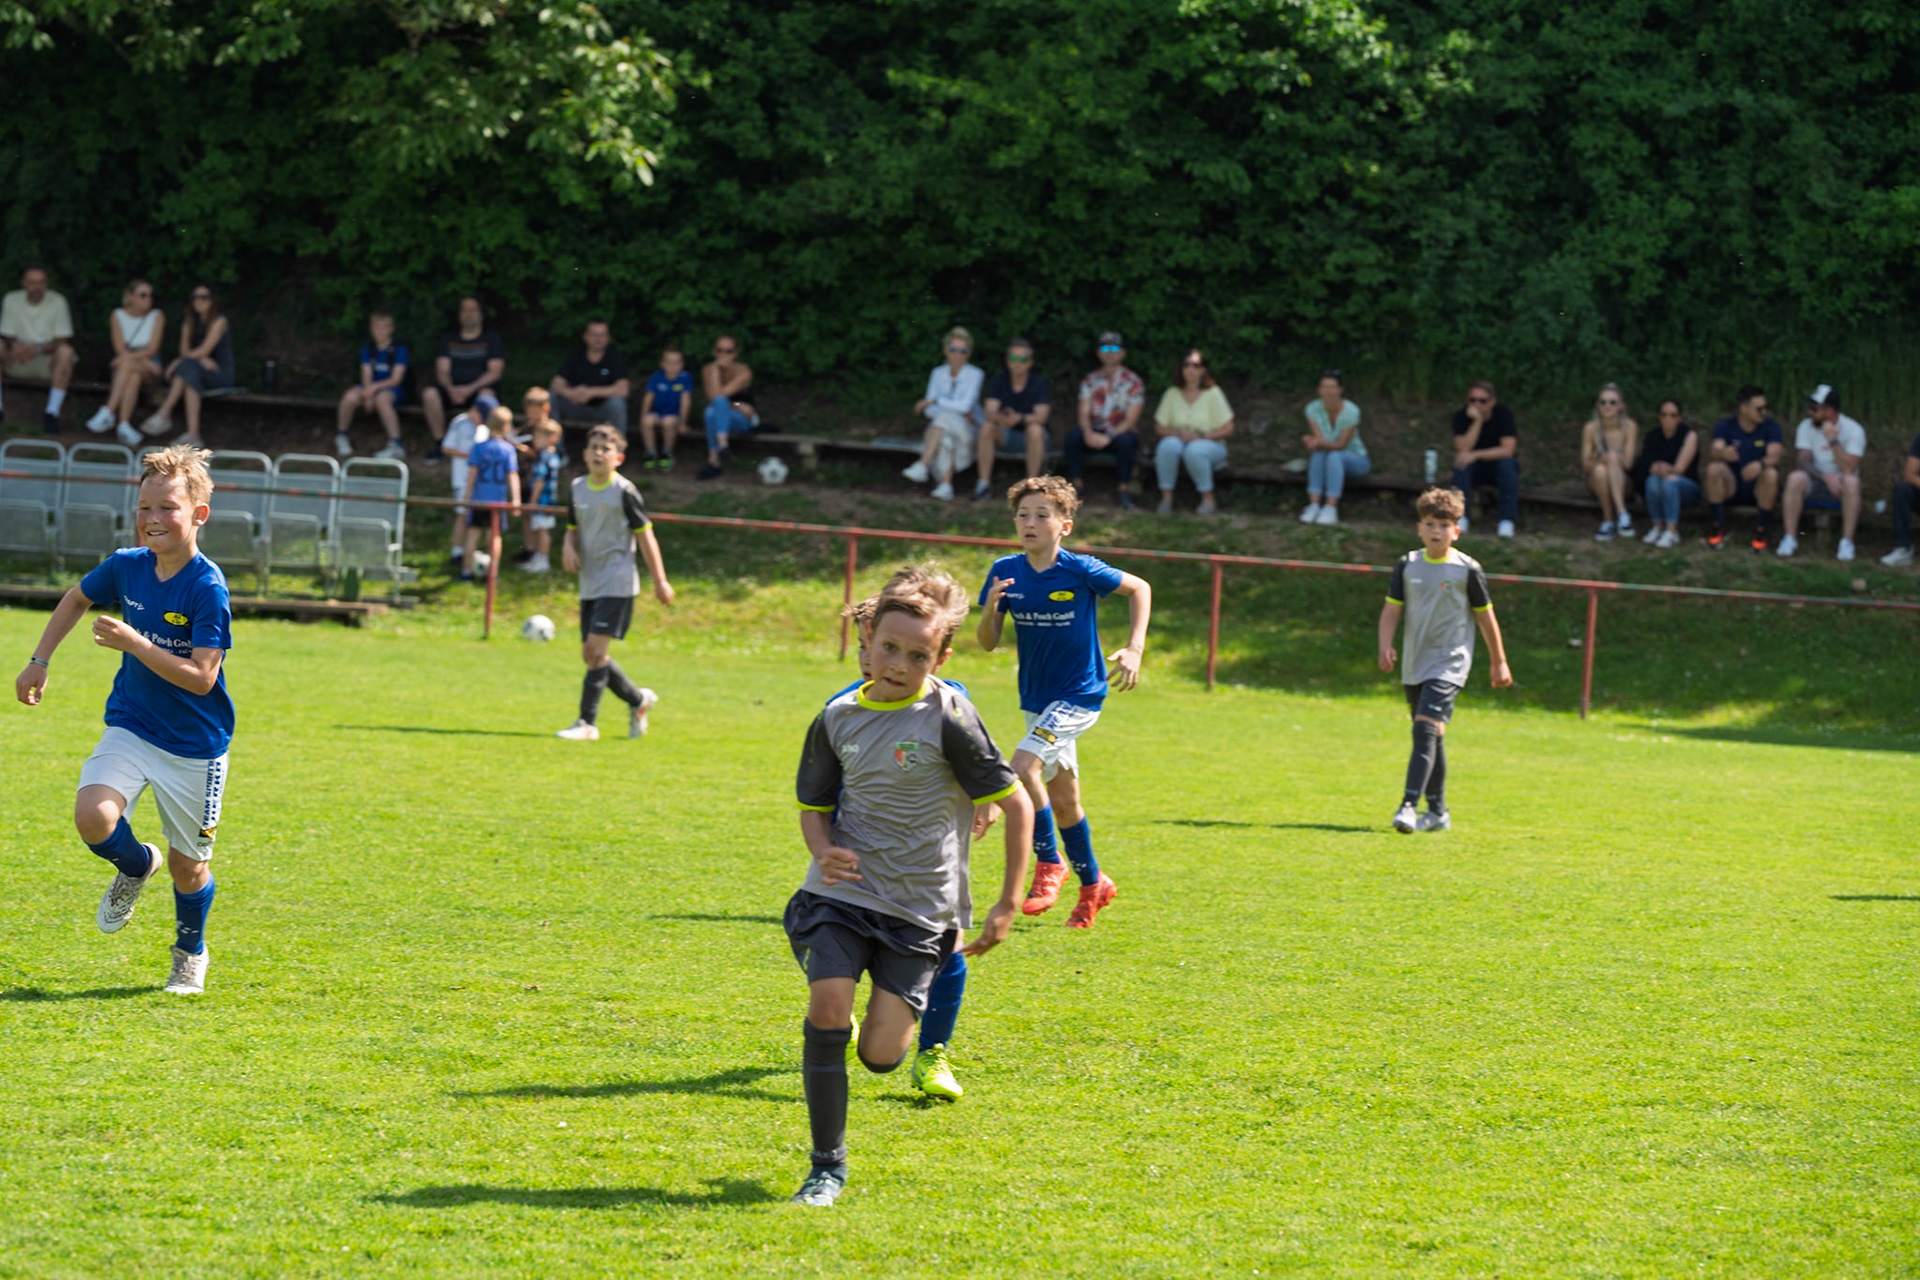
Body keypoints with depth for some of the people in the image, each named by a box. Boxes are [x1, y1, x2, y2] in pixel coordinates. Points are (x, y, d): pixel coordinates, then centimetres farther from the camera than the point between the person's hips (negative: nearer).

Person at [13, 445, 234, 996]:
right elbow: (77, 599, 18)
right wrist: (39, 662, 14)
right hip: (130, 728, 4)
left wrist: (133, 643, -31)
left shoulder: (207, 587, -21)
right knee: (93, 816, -22)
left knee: (187, 865, 8)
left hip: (194, 745, -3)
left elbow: (200, 678, -26)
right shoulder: (126, 566, -5)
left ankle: (190, 954, 38)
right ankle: (136, 866, 13)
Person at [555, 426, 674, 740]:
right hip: (590, 583, 7)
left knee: (595, 649, -15)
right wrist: (569, 547, -5)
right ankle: (638, 699, 27)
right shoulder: (577, 488, 8)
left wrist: (660, 581, -4)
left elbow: (645, 535, -5)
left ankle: (587, 723, -12)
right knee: (590, 654, 7)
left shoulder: (624, 491, -9)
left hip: (617, 583, -7)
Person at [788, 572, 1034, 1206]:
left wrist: (1008, 905, -5)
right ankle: (827, 1166, -4)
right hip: (841, 892, 3)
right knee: (826, 1007, -19)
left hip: (919, 908, -3)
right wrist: (824, 852, -8)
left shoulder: (948, 719, -10)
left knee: (880, 1056, -7)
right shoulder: (838, 718, 4)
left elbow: (1016, 804, -5)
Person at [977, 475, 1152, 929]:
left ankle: (1049, 863, -7)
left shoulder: (1080, 571, -16)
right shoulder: (1006, 572, -4)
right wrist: (990, 609, -23)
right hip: (1036, 699, 6)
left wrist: (1134, 648, -10)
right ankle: (1093, 885, 33)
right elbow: (988, 643, -2)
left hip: (1079, 694, -6)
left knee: (1023, 766, -25)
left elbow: (1139, 588, -1)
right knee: (1062, 798, 15)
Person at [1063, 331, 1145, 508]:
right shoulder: (1090, 381, 10)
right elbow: (1084, 413, 1)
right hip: (1094, 434, 3)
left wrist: (1109, 437, -23)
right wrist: (1089, 433, -22)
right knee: (1073, 433, -29)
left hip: (1121, 432, -3)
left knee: (1125, 440, -38)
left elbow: (1131, 420, -9)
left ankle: (1125, 492, -28)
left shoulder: (1133, 382, -1)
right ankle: (1077, 485, -21)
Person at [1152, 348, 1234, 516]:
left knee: (1194, 450, -38)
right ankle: (1166, 498, -28)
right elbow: (1160, 427, 4)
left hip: (1209, 445, -2)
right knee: (1168, 444, -34)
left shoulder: (1213, 394, -3)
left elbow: (1227, 429, -5)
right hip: (1179, 441, 2)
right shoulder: (1173, 394, 4)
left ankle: (1208, 500, -25)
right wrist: (1179, 433, -16)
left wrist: (1201, 436, -18)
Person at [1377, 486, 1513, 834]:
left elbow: (1485, 617, 3)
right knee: (1431, 737, 13)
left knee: (1426, 729, -19)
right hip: (1415, 664, 5)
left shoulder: (1466, 570, -5)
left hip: (1449, 663, -5)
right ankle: (1437, 811, 21)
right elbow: (1392, 609, 5)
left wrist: (1499, 662, 7)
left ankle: (1408, 805, -26)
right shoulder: (1407, 565, 6)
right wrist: (1385, 646, -12)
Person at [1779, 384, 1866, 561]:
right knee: (1795, 478, -31)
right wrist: (1826, 477, -28)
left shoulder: (1854, 430, -10)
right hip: (1816, 481, 2)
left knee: (1851, 481, -36)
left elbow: (1848, 469, -20)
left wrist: (1833, 440, -27)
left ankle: (1847, 542, -30)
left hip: (1840, 486, -2)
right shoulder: (1806, 426, -1)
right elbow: (1803, 461, -12)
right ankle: (1790, 538, -26)